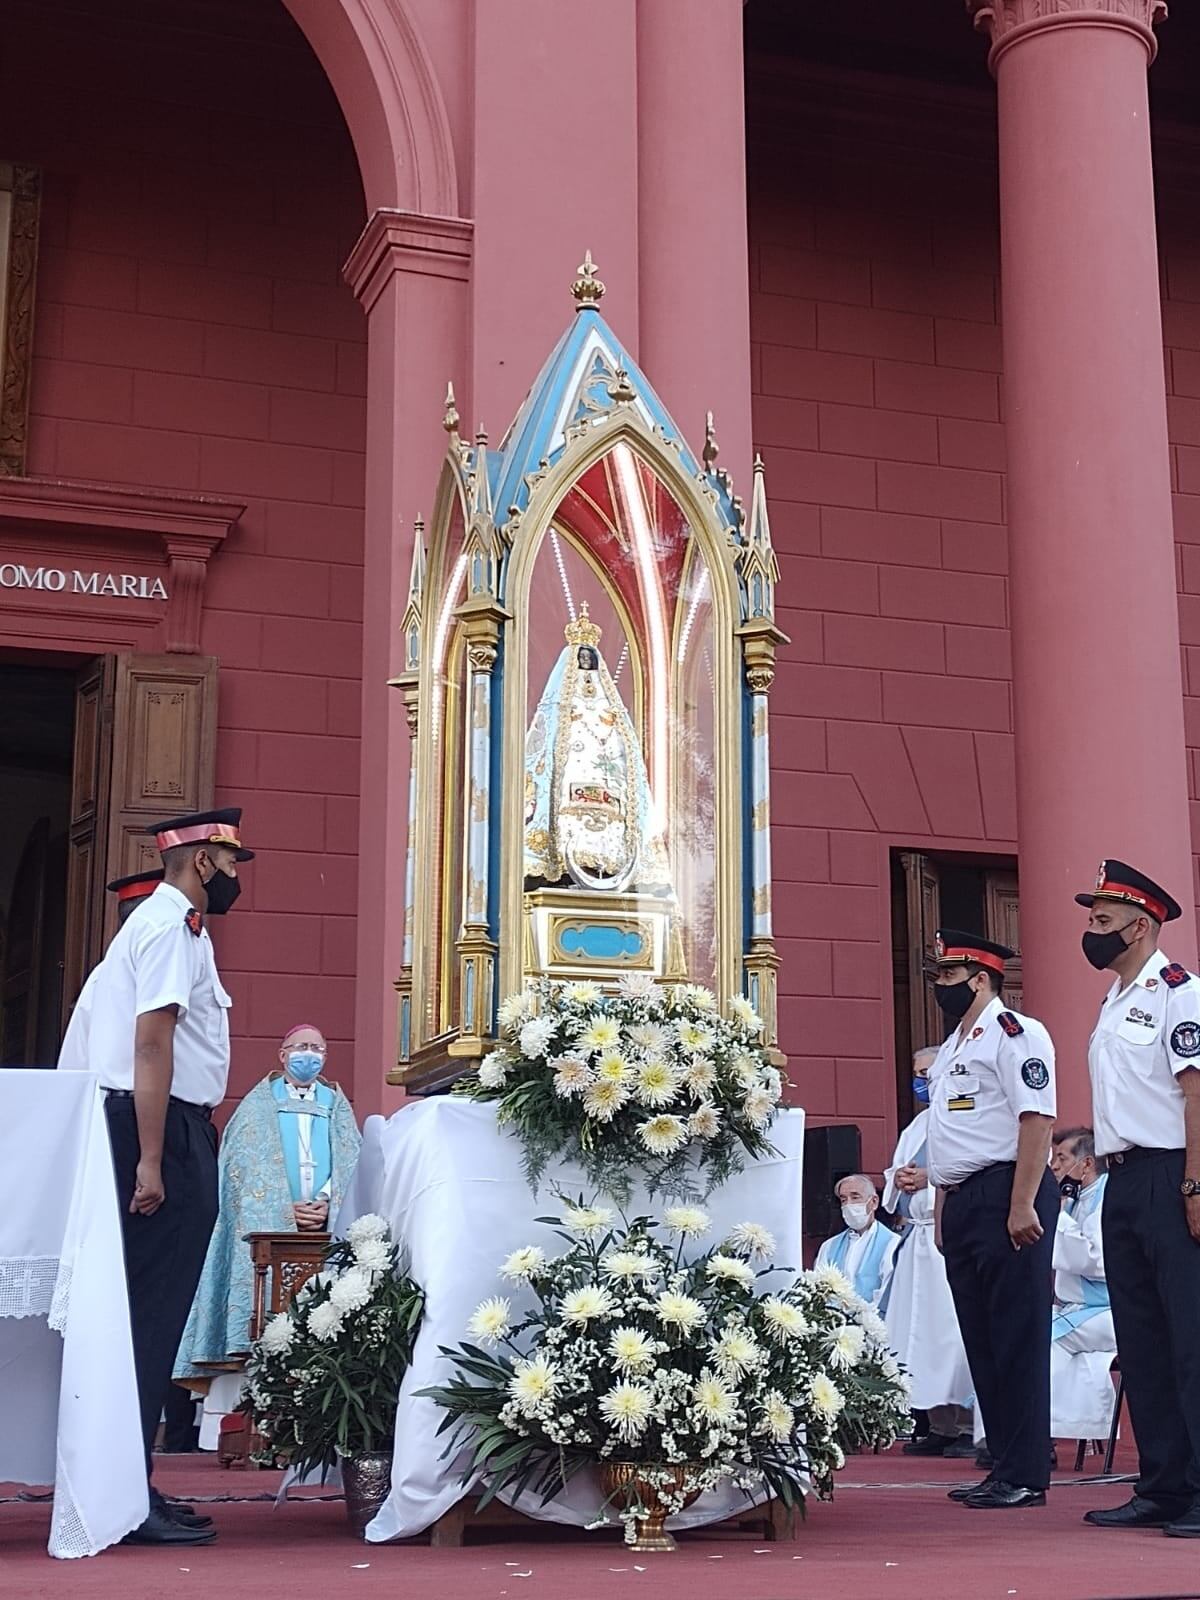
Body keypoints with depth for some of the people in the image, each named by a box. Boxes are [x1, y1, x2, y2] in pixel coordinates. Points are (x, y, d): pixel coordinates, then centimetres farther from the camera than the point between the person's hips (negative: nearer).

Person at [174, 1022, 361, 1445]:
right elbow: (247, 1167, 0)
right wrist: (284, 1209, -13)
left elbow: (351, 1167, 9)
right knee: (261, 1323, -12)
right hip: (266, 1231, -2)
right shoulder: (258, 1105, 12)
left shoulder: (338, 1108, 19)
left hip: (323, 1233, 2)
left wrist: (327, 1207, -10)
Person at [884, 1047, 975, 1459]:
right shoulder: (916, 1127, 21)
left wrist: (929, 1177, -17)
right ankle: (940, 1426, 13)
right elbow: (894, 1175, 25)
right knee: (921, 1332, 8)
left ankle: (967, 1427, -5)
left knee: (953, 1330, -9)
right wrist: (898, 1178, 4)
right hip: (916, 1238, 9)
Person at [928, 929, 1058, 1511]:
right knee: (980, 1339, 11)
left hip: (1006, 1195, -10)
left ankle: (1025, 1475, -1)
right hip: (962, 1202, 10)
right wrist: (942, 1210, 17)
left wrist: (1022, 1205, -22)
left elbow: (1036, 1119, -16)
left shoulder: (1012, 1033, -7)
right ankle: (1003, 1465, 18)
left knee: (1017, 1337, -5)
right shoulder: (950, 1049, 22)